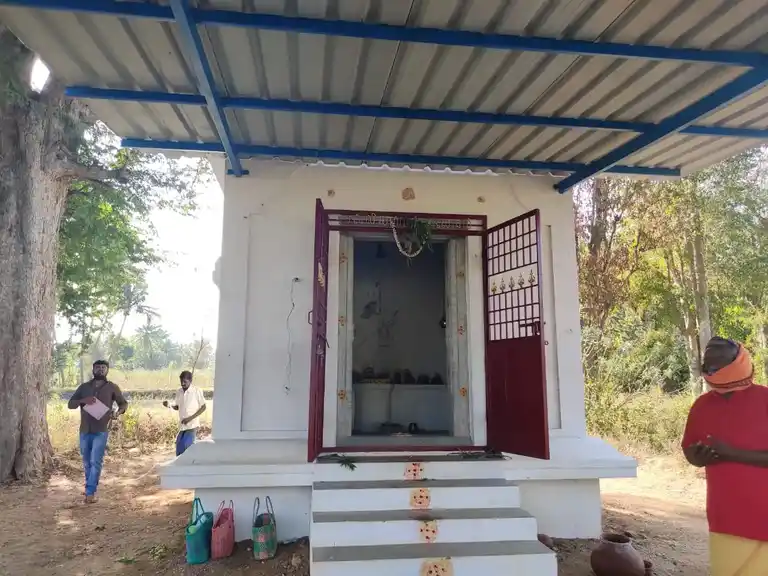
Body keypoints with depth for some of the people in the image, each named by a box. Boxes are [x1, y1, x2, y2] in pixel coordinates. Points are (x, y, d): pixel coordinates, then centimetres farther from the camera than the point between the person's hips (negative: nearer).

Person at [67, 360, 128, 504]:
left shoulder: (112, 387, 4)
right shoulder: (84, 386, 10)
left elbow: (124, 403, 11)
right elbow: (70, 404, 6)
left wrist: (117, 413, -10)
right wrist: (83, 400, -15)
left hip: (101, 431, -3)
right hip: (85, 431, 3)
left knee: (96, 462, -10)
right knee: (87, 463, 13)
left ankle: (90, 492, -6)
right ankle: (90, 490, 28)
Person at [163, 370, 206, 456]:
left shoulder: (197, 391, -10)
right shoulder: (178, 392, 6)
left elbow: (203, 407, -6)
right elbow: (177, 407, 17)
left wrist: (190, 418, -15)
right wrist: (169, 405, -5)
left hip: (192, 425, -6)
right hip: (182, 425, 6)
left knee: (185, 445, -17)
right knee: (179, 447, 6)